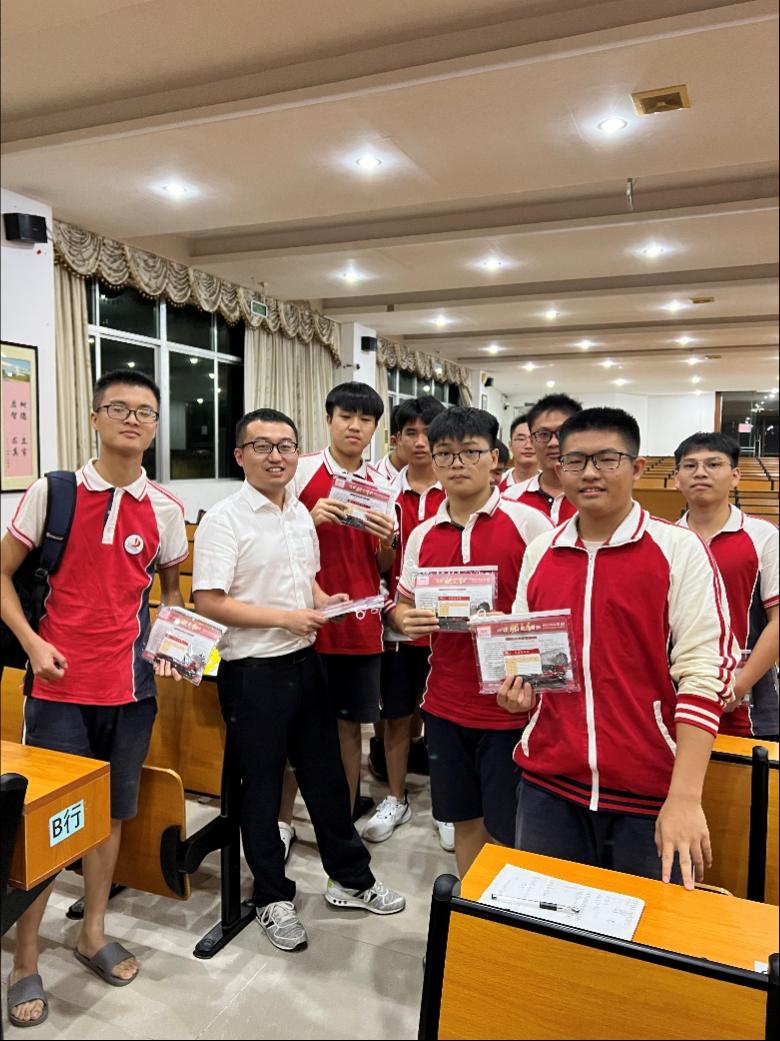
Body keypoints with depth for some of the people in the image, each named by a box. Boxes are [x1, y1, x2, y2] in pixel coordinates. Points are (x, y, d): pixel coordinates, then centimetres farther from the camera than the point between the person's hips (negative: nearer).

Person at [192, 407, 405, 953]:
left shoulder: (301, 512, 8)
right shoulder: (224, 520, -14)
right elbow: (209, 602, -19)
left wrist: (324, 601, 0)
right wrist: (286, 618, -21)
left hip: (305, 661, 7)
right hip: (253, 671, -6)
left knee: (326, 775, 17)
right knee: (261, 786, 9)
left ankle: (351, 878, 35)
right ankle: (274, 898, 29)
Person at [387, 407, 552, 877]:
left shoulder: (528, 522, -8)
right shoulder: (423, 535, 6)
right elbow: (404, 605, 14)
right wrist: (406, 621, -9)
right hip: (446, 703, 4)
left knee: (506, 833, 8)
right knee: (466, 821, 19)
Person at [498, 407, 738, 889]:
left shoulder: (681, 550, -8)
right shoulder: (539, 552, 5)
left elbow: (704, 672, -12)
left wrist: (684, 797, -18)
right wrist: (518, 689, -4)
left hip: (651, 794, -3)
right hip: (548, 785, 4)